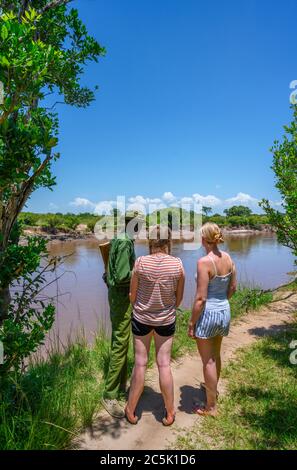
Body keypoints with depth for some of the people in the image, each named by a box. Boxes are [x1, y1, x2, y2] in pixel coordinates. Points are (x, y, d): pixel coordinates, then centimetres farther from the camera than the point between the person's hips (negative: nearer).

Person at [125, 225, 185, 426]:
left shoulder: (141, 262, -17)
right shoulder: (178, 264, -14)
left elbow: (133, 294, -6)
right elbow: (179, 297, -2)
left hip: (141, 318, 0)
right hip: (166, 320, 1)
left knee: (140, 363, 13)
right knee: (164, 364, 13)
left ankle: (131, 411, 31)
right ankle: (170, 413, 29)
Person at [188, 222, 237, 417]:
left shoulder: (204, 262, -23)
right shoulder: (228, 258, -2)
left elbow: (201, 298, -22)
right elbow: (233, 288, 8)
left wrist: (191, 323, -12)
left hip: (208, 313, -7)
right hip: (225, 311, 7)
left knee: (208, 360, 10)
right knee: (216, 354, 28)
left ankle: (211, 406, 26)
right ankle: (213, 387, 51)